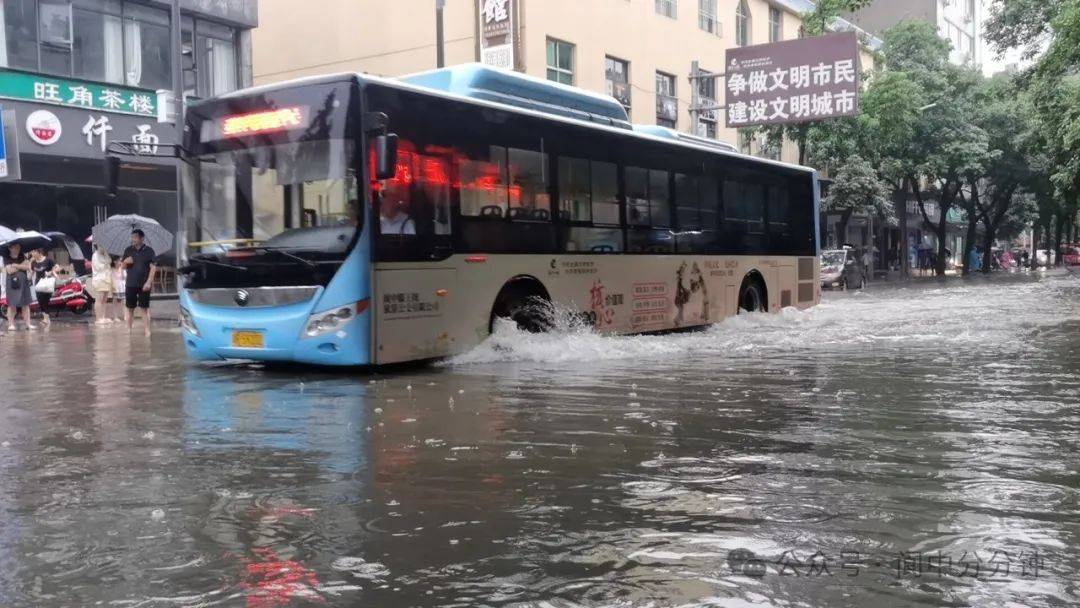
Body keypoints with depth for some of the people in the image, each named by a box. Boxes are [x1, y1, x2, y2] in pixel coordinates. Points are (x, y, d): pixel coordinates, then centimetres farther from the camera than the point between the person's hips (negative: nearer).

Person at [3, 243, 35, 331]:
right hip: (12, 283, -4)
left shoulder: (23, 257, 12)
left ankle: (28, 323, 3)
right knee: (12, 304, -5)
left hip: (23, 282, 4)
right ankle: (11, 324, -2)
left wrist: (16, 265, -10)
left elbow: (28, 267, -1)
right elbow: (9, 270, -12)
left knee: (26, 304, 2)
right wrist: (21, 265, -6)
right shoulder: (7, 258, 0)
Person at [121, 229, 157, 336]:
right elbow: (122, 266, 14)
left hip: (144, 285, -3)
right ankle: (129, 329, 14)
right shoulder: (128, 250, 9)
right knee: (129, 308, 6)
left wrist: (148, 282, -16)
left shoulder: (149, 251, -2)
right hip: (130, 284, 3)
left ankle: (146, 330, 0)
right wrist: (125, 261, -10)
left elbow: (153, 267, -7)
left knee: (145, 308, -1)